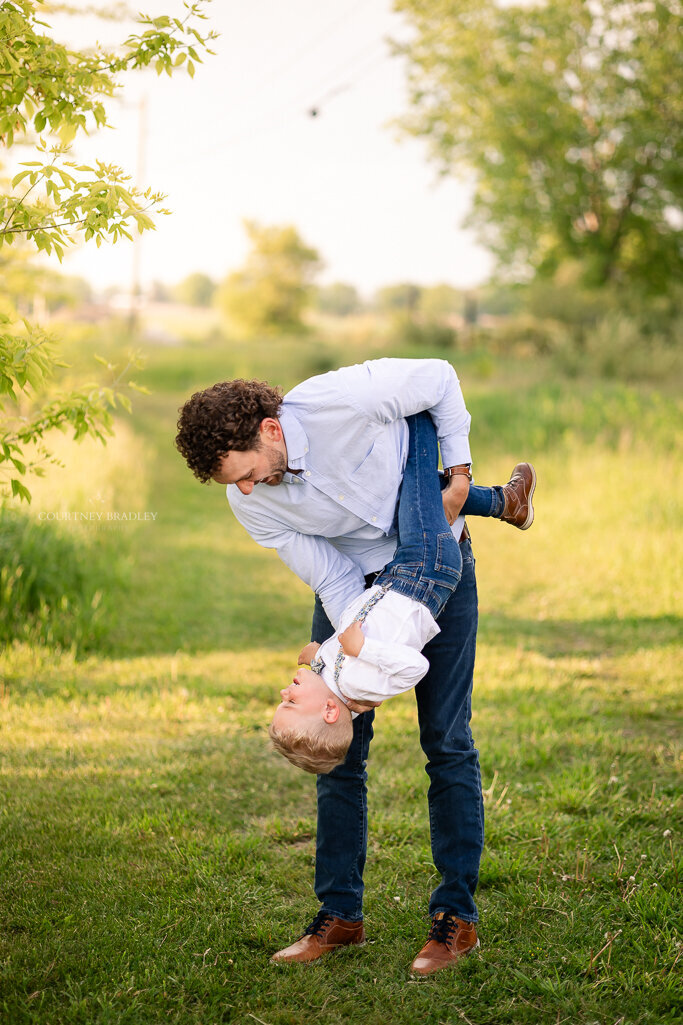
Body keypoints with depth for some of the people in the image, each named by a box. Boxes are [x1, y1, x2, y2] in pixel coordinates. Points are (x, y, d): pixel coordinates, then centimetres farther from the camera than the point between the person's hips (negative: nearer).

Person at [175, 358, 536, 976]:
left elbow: (441, 378, -14)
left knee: (446, 738, -4)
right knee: (339, 744, 2)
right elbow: (331, 580, -15)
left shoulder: (344, 399, -32)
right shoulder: (250, 503, -18)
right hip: (349, 581, 3)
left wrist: (459, 475, -14)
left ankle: (456, 916, 4)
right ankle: (340, 915, 12)